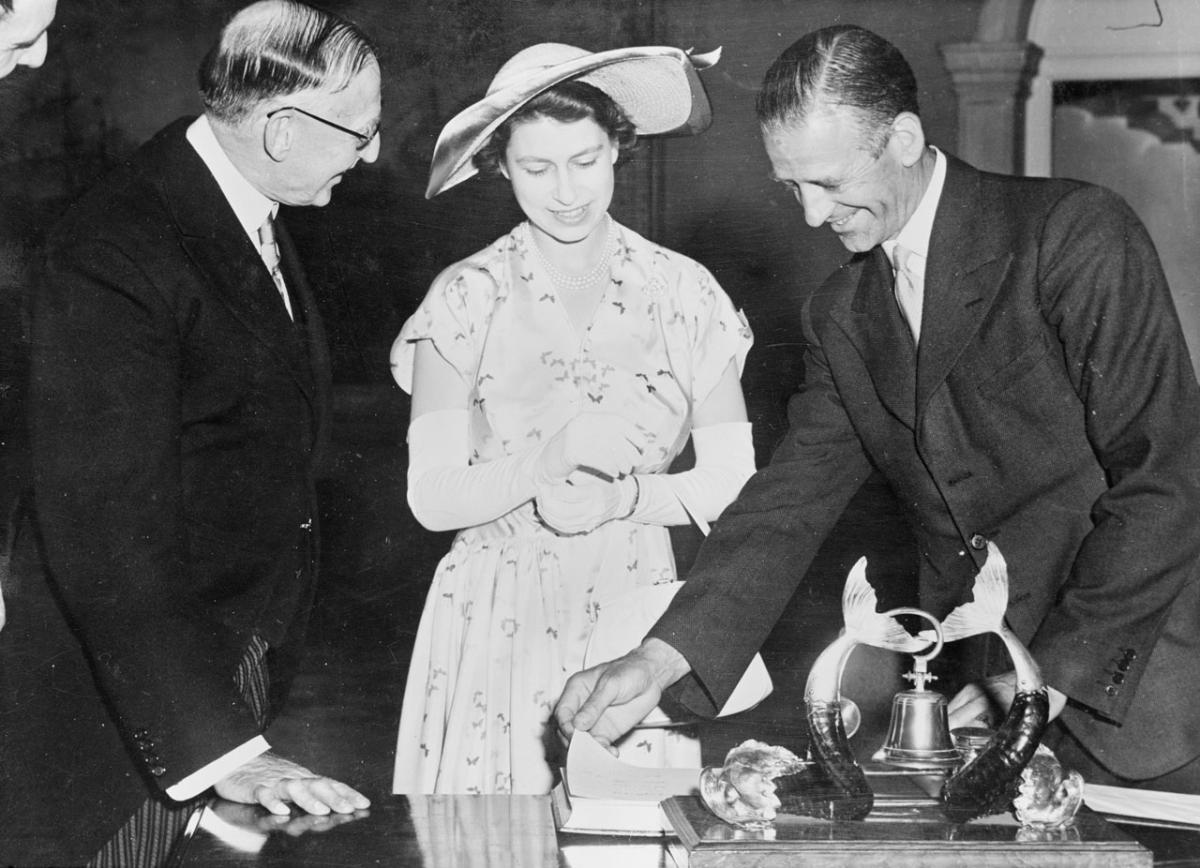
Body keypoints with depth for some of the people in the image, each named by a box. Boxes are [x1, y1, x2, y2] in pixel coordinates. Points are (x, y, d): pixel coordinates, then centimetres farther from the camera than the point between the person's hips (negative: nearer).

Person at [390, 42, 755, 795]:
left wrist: (624, 495, -17)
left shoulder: (684, 295, -1)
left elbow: (733, 484, -1)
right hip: (497, 620, -1)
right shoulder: (466, 300, -4)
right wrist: (555, 456, -21)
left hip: (635, 617, 1)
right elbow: (432, 499, -7)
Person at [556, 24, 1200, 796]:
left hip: (1135, 695, -4)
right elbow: (792, 501, 3)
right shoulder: (841, 317, 9)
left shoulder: (1077, 235, -11)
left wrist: (1055, 671, -17)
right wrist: (661, 660, -11)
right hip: (974, 704, 5)